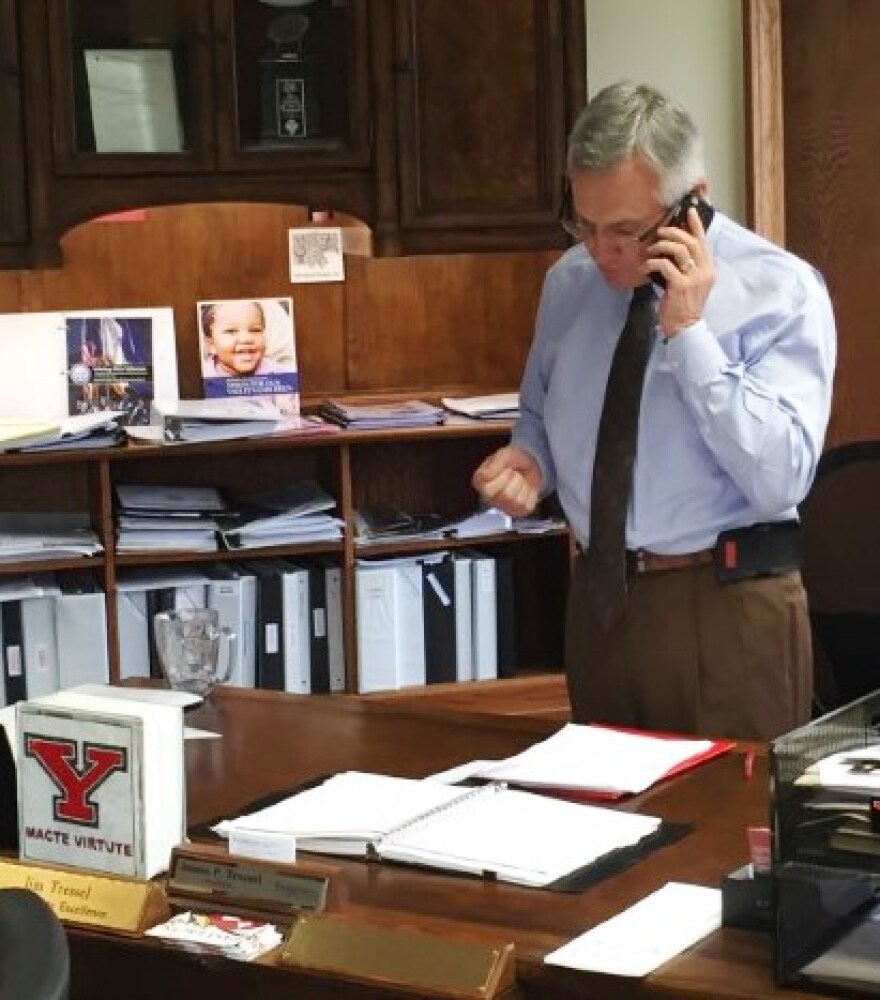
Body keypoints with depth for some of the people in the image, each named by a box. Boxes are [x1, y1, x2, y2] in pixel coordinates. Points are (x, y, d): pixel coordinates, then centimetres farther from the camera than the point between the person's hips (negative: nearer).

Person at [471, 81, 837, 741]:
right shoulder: (570, 281, 6)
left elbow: (781, 478, -20)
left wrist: (688, 333, -22)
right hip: (598, 599, 5)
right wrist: (530, 461, -2)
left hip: (728, 610, -5)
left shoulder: (781, 291, -10)